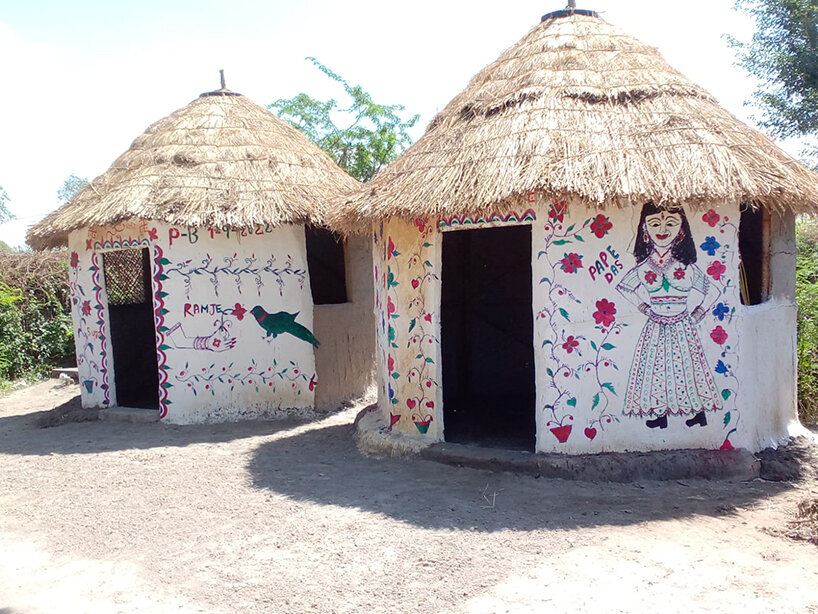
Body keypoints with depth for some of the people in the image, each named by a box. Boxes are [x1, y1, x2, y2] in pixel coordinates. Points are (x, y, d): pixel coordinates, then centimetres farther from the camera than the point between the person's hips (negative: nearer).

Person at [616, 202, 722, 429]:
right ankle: (660, 413, 12)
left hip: (682, 327, -1)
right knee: (656, 366, 3)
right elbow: (625, 286, 17)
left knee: (685, 364, 3)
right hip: (656, 328, 1)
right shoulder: (643, 268, -1)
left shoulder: (687, 267, -2)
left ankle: (698, 411, 15)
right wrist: (642, 306, 11)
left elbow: (712, 291, 9)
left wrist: (698, 313, 2)